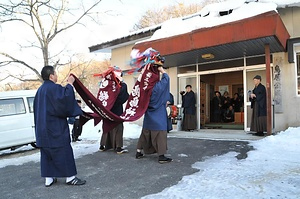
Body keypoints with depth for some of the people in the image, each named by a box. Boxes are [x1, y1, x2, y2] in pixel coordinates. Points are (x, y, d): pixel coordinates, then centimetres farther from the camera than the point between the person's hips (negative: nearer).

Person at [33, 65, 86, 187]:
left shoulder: (40, 90, 14)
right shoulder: (54, 88, -13)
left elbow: (37, 109, 22)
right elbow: (65, 99, -26)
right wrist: (70, 84, -18)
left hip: (42, 128, 9)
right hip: (55, 128, -9)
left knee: (47, 153, 12)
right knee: (64, 151, -1)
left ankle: (48, 179, 18)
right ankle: (70, 177, 5)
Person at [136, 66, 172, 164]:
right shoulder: (158, 86, -14)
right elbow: (166, 77, -2)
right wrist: (161, 69, 12)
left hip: (148, 116, 6)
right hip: (158, 116, -6)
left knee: (145, 134, 15)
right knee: (160, 134, -1)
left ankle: (138, 152, 21)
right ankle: (161, 156, 1)